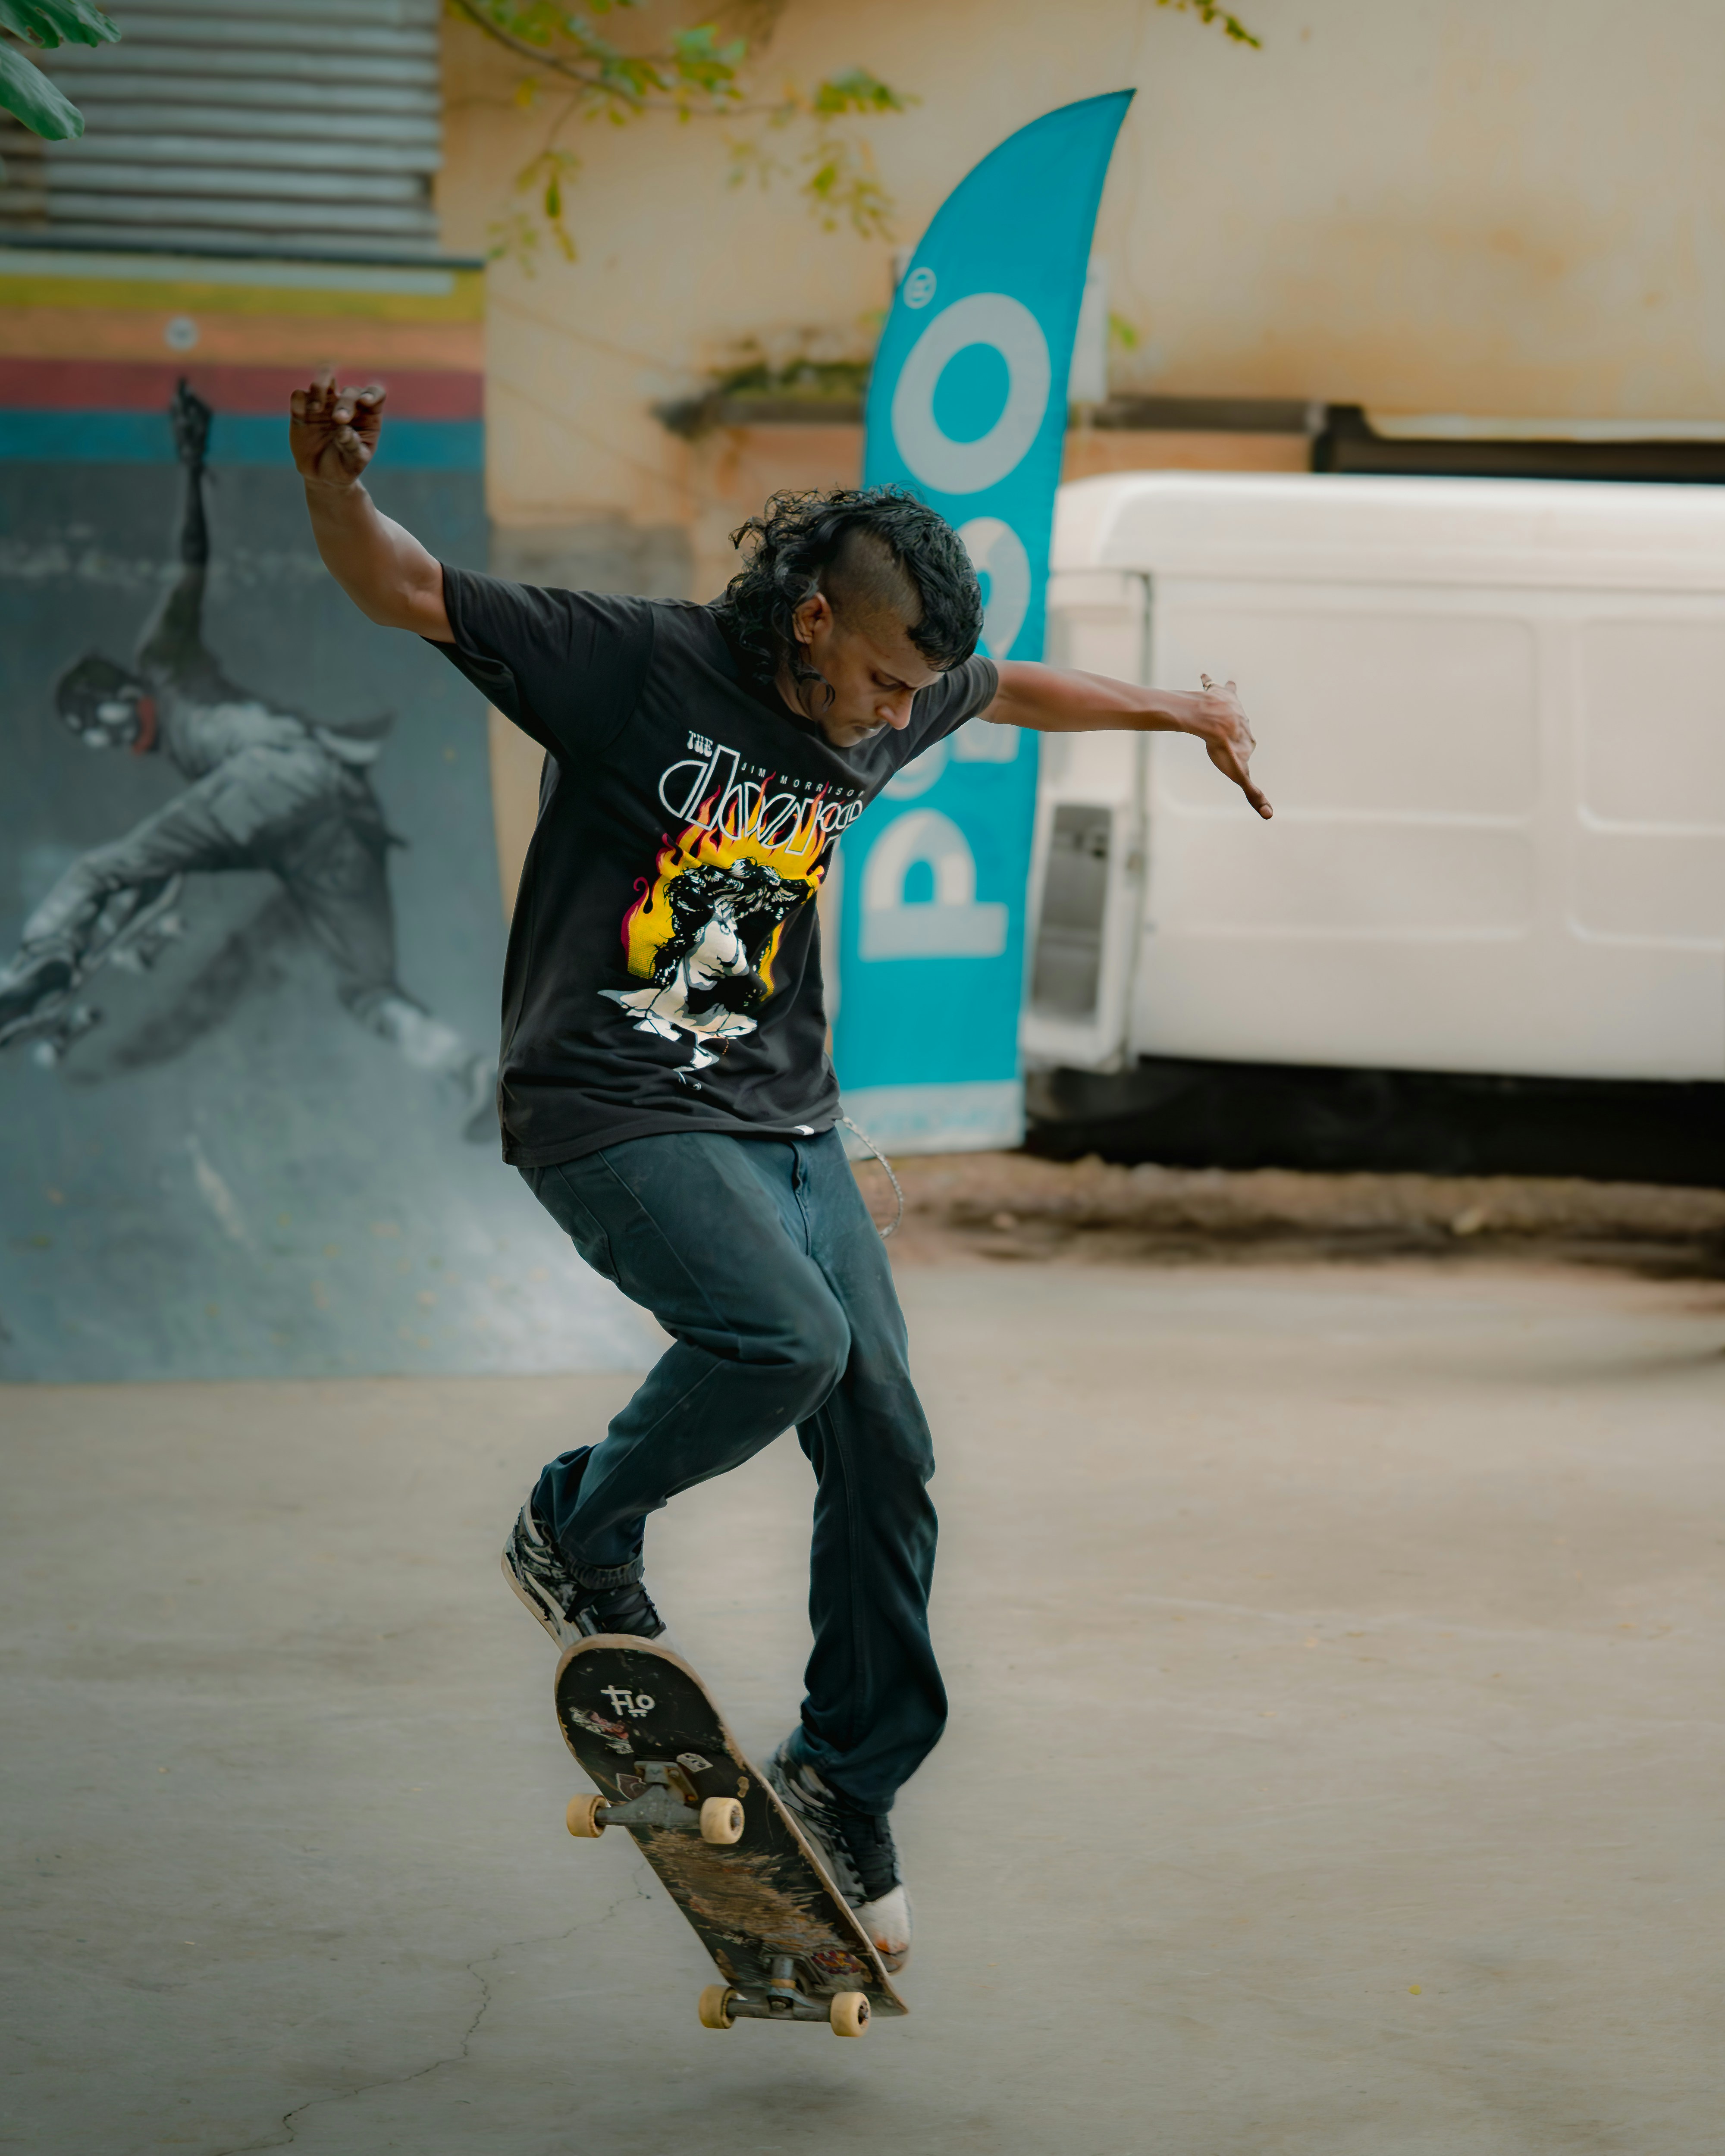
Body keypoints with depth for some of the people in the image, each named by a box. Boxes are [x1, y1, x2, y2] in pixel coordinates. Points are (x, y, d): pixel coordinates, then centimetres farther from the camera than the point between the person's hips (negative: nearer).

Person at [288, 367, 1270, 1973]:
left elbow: (1014, 690, 29)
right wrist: (336, 487, -41)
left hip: (784, 1120, 7)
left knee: (884, 1451, 1)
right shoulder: (635, 665, -15)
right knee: (783, 1339, -29)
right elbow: (404, 592, -20)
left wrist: (1178, 712, 40)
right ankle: (577, 1539, -1)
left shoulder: (889, 699, 6)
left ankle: (845, 1788, 18)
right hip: (610, 1111, -7)